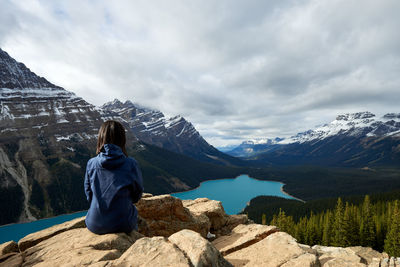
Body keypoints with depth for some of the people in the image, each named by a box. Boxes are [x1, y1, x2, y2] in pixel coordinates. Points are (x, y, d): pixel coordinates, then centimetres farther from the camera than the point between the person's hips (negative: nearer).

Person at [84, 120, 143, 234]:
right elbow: (137, 196, -4)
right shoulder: (131, 164, -18)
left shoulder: (91, 163, -12)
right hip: (123, 225, -2)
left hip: (94, 225, 3)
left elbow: (89, 196, 2)